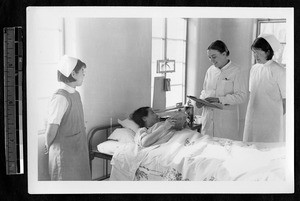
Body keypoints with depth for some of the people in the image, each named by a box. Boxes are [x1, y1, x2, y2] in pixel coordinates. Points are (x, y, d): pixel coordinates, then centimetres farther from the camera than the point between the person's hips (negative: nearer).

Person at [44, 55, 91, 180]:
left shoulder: (75, 94, 6)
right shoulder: (60, 98, -23)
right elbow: (51, 129, -21)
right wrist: (48, 146, -4)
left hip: (78, 149, 8)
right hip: (65, 152, -8)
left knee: (81, 178, 18)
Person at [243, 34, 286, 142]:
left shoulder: (278, 71, -10)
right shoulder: (254, 69, 8)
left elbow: (285, 98, -5)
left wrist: (281, 115, 0)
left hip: (271, 118, -5)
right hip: (252, 117, 6)